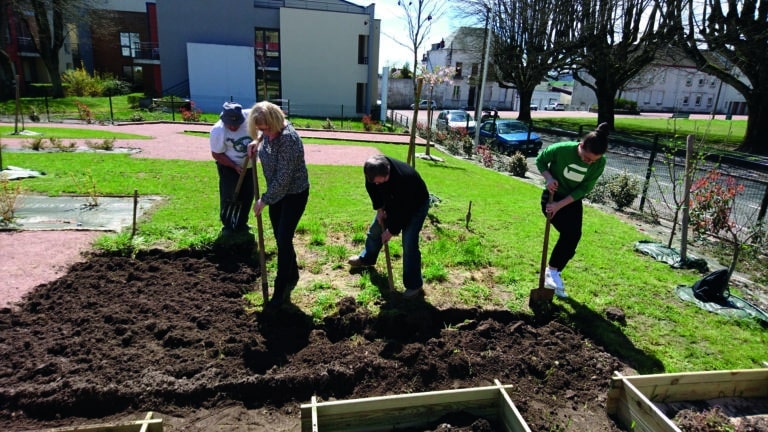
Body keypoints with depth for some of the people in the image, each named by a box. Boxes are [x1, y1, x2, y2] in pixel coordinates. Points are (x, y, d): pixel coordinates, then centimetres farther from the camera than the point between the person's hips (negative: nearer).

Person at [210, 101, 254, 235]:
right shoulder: (217, 130, -26)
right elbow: (217, 154, -16)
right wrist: (235, 166, -23)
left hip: (249, 165, 4)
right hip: (229, 166, -3)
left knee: (247, 196, 11)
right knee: (228, 197, -4)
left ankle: (241, 225, 29)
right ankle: (227, 226, 17)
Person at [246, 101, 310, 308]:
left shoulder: (288, 139, -30)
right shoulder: (268, 132, -5)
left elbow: (283, 178, -28)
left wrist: (264, 200, -19)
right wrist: (256, 142, 4)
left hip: (294, 193, -8)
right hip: (276, 192, 8)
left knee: (284, 239, -7)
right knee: (279, 237, 14)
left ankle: (281, 290, 7)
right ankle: (292, 276, 34)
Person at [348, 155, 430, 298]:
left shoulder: (405, 178, -44)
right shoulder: (374, 170, -27)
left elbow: (404, 210, -32)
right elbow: (371, 187, -3)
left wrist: (392, 231, -22)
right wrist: (379, 208, -8)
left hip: (415, 204, -6)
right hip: (393, 200, 7)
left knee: (409, 243, -14)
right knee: (376, 228, 16)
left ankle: (414, 285, -2)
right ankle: (366, 258, 42)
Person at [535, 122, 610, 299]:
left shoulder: (599, 163, -17)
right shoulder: (562, 149, -26)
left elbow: (584, 188, -13)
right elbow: (540, 160, -8)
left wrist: (560, 205, -21)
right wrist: (549, 178, -25)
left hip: (573, 202, 5)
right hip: (551, 197, -4)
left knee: (573, 237, 2)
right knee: (570, 233, -22)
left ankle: (554, 274, 18)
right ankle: (552, 271, -7)